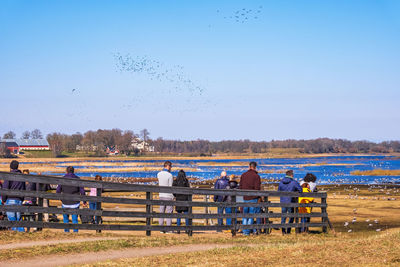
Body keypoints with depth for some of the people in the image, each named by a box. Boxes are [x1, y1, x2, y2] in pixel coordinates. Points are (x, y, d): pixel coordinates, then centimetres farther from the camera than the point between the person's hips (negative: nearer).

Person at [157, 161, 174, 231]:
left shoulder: (159, 174, 4)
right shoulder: (169, 175, -13)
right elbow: (171, 187, -12)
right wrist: (172, 197, -5)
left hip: (161, 196, 5)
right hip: (168, 196, -5)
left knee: (161, 212, 8)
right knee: (169, 212, 0)